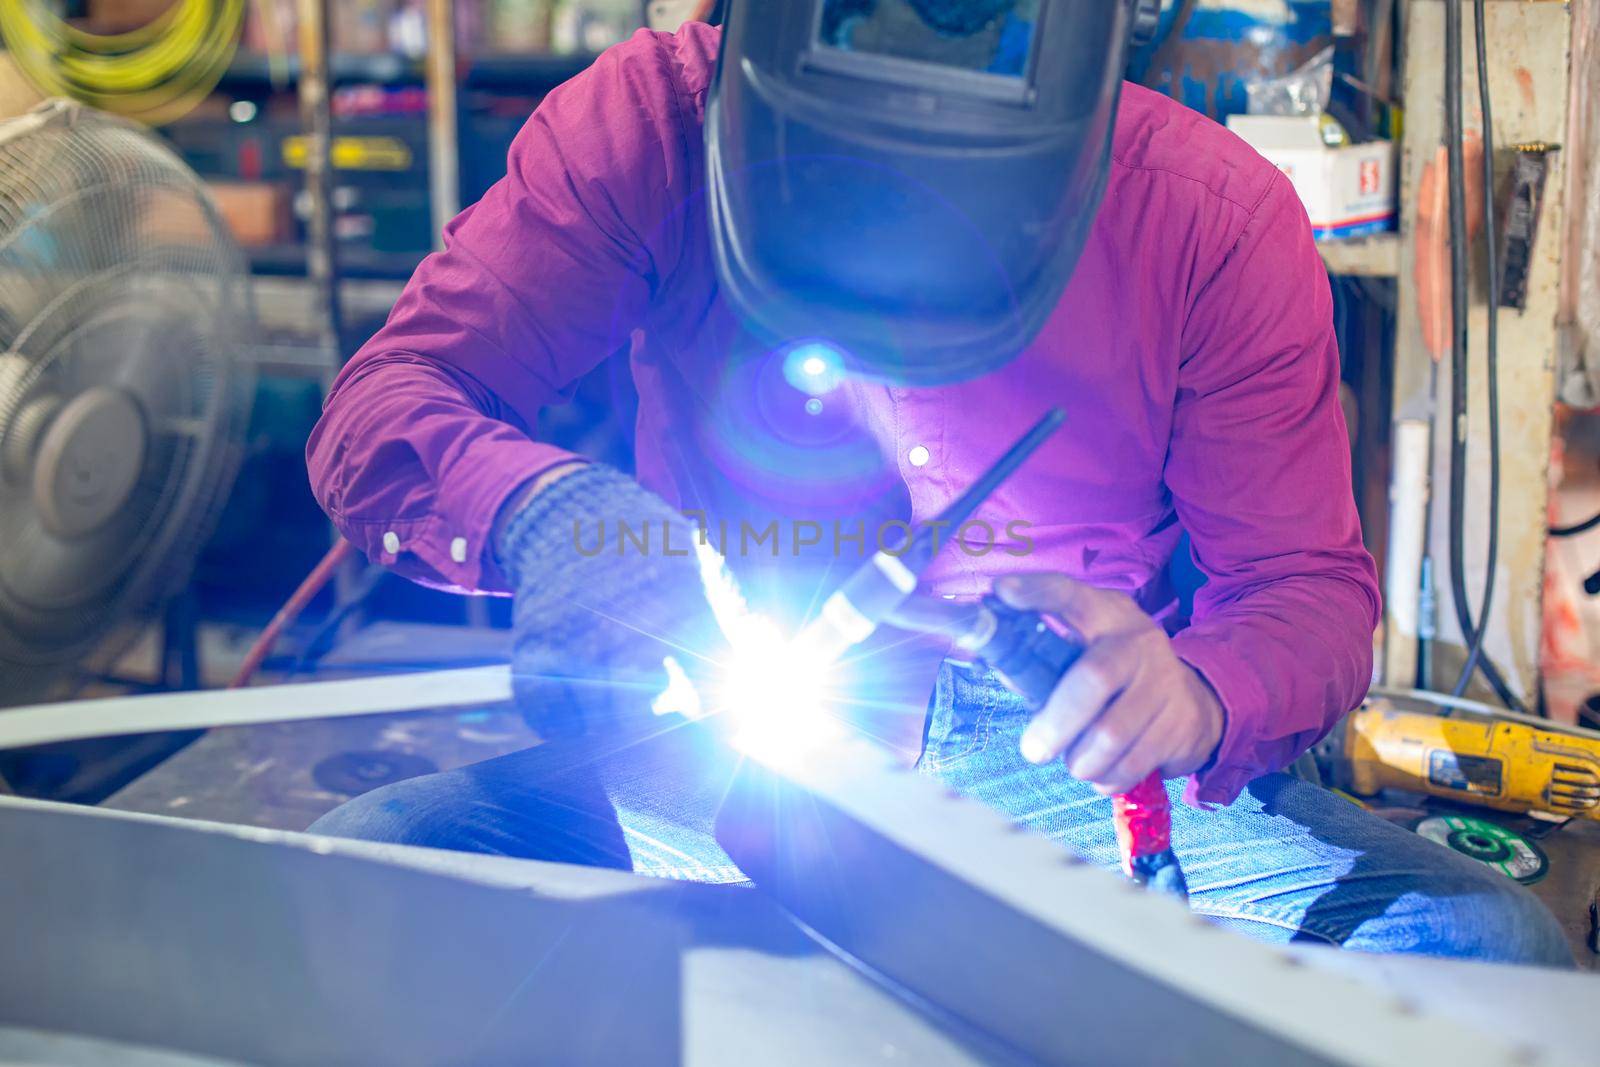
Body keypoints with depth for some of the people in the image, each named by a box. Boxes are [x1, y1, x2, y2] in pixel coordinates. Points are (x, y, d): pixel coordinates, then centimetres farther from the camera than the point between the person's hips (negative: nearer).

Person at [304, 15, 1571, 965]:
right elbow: (379, 409, -10)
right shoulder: (657, 116, -8)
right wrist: (543, 510, -35)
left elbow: (1315, 591, -4)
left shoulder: (1216, 210, -8)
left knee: (1489, 948, -22)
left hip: (1067, 773, 1)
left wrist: (1188, 697, -29)